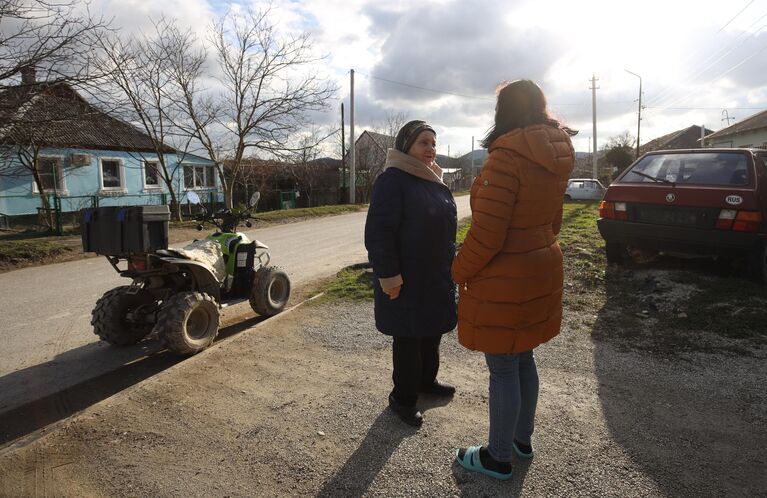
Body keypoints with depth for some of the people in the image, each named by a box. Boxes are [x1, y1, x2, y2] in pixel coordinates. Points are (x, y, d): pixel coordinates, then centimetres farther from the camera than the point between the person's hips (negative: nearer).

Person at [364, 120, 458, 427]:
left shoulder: (433, 180, 12)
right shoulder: (393, 180, -15)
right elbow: (378, 232, -21)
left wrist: (449, 268, 21)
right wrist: (388, 277, -23)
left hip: (437, 278, 9)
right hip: (407, 281, -8)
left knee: (432, 333, 20)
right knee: (408, 339, 4)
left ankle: (426, 380, 41)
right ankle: (403, 397, 22)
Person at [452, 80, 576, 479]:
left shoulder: (506, 157, -21)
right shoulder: (554, 160, 6)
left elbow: (486, 233, -23)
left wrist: (460, 271, -8)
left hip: (503, 282, -9)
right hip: (541, 270, 9)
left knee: (503, 369, 5)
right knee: (523, 359, 21)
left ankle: (498, 457, 24)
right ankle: (523, 439, 39)